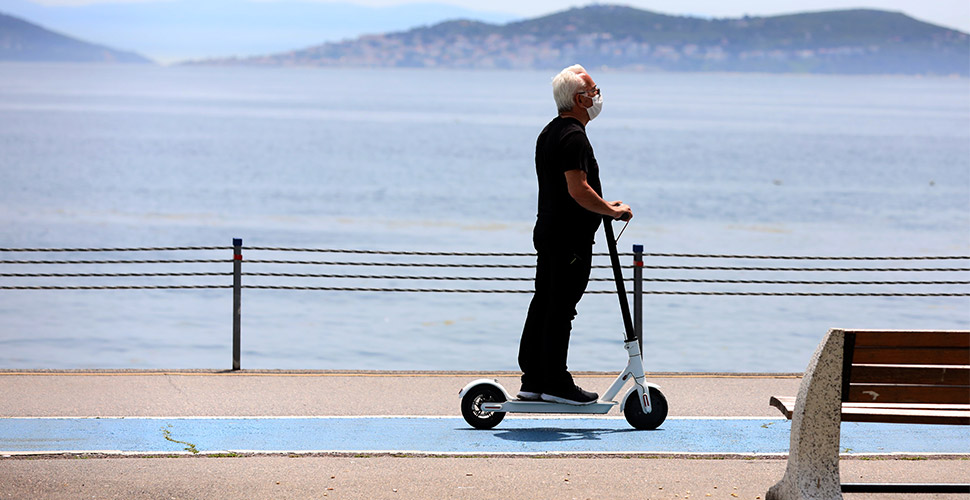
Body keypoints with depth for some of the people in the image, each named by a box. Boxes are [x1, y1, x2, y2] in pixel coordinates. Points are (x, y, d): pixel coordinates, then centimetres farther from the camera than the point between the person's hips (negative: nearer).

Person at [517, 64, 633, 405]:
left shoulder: (549, 132, 16)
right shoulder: (573, 136, -17)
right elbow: (578, 189, -25)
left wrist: (603, 207, 21)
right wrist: (613, 210, -14)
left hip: (547, 232, 10)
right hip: (571, 240, -10)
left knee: (542, 306, 11)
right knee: (560, 311, -6)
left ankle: (533, 380, 15)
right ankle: (556, 384, -2)